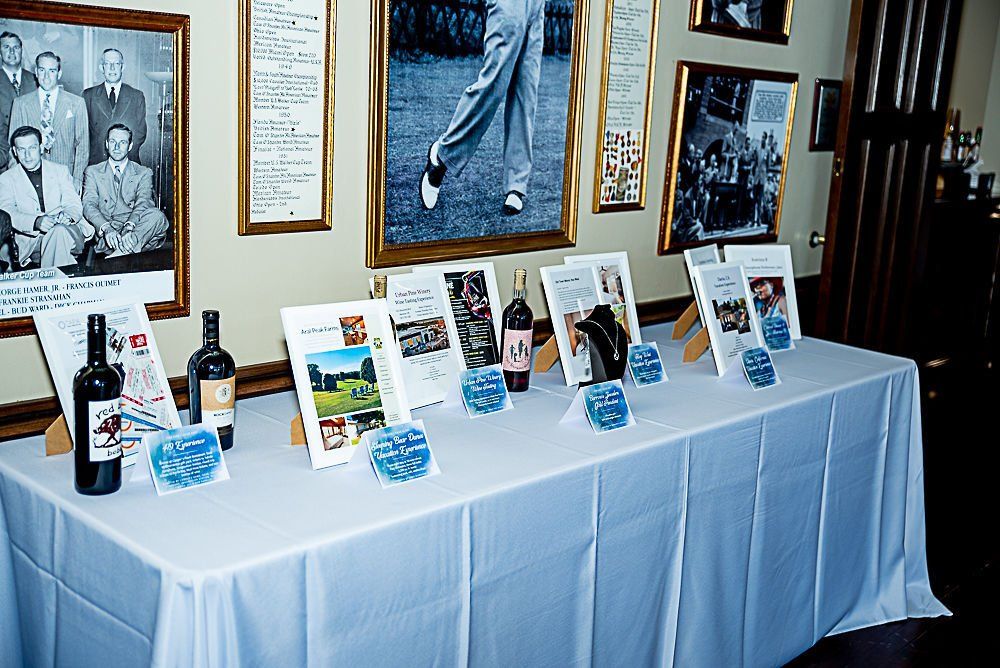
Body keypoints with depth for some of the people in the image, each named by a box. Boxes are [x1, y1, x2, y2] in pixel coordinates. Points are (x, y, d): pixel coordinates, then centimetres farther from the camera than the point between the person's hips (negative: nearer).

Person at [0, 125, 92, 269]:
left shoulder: (60, 170, 18)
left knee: (59, 230, -35)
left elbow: (74, 204, 9)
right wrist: (36, 222, -24)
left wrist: (68, 215, -17)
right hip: (29, 239, -2)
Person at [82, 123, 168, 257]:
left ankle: (122, 251, -42)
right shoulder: (93, 172, 17)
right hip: (105, 238, -1)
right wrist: (106, 228, -23)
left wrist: (129, 226, -27)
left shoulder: (144, 173, 16)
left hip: (134, 229, 1)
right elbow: (89, 205, 1)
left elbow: (143, 204, -3)